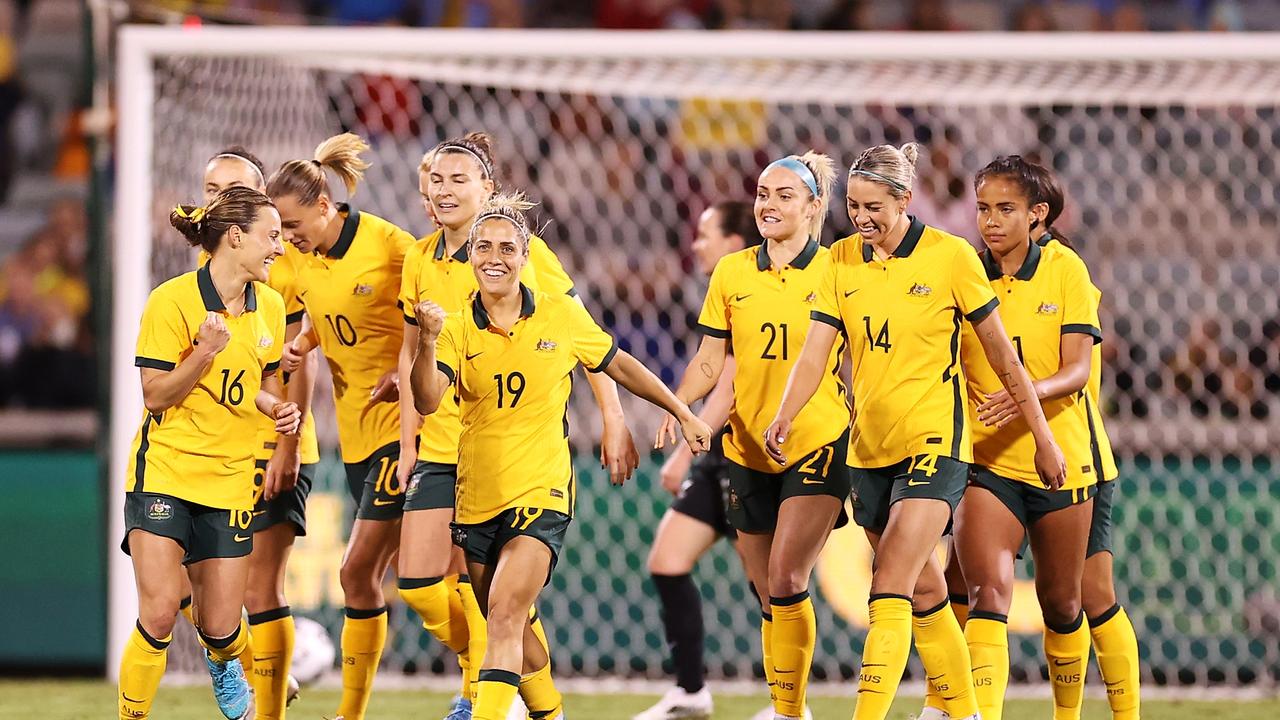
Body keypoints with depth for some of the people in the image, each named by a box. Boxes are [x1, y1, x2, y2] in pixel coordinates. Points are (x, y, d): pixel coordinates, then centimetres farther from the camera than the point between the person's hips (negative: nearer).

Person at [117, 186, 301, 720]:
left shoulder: (269, 305, 6)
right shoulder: (172, 300, -11)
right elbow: (155, 395, -10)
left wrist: (278, 408, -2)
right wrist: (206, 351, -24)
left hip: (230, 477, 4)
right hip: (164, 470, -4)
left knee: (219, 626, 2)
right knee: (160, 611, -19)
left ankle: (224, 664, 39)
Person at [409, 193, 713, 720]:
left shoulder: (562, 316, -3)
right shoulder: (457, 330, -3)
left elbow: (618, 365, 13)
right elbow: (427, 401, -19)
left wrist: (683, 413, 19)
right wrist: (427, 344, -37)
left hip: (541, 492, -3)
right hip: (477, 497, 3)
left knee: (505, 612, -21)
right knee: (510, 628, 13)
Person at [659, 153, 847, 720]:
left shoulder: (835, 271, -3)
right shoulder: (731, 273, 7)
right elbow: (710, 362, 9)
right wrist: (676, 405, -9)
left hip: (819, 441, -4)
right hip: (748, 451, 4)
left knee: (786, 577, -18)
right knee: (769, 597, 7)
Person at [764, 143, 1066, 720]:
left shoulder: (950, 256, -9)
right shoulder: (842, 260, 4)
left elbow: (1003, 357, -2)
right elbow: (815, 352, -2)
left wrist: (1042, 438, 2)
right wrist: (785, 415, -20)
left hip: (934, 440, -5)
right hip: (869, 448, 5)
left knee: (891, 588, -17)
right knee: (923, 591, 13)